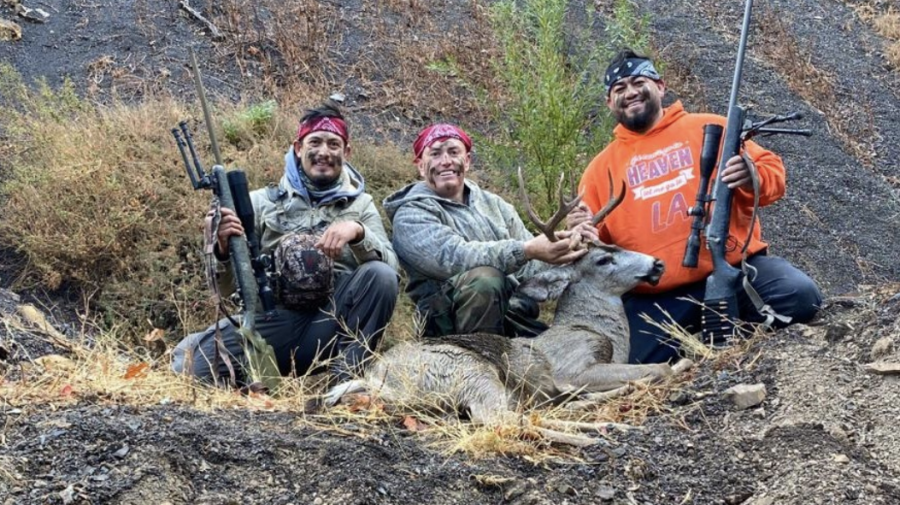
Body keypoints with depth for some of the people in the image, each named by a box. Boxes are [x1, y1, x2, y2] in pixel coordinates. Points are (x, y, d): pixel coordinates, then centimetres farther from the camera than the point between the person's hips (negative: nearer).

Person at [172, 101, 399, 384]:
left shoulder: (361, 204, 14)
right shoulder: (262, 201, 12)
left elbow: (391, 266, -3)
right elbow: (227, 287, 8)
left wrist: (357, 232, -21)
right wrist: (223, 248, -14)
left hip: (334, 323, 0)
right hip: (274, 321, 0)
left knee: (380, 275, -28)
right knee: (191, 362, -25)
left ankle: (345, 376, -19)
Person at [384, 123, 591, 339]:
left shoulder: (493, 204, 17)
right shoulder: (411, 215, -2)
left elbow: (529, 266, 11)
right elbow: (454, 257, -20)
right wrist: (528, 250, -31)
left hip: (515, 315, 4)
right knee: (484, 277, -32)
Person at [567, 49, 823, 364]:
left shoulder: (709, 128, 12)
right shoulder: (600, 169, 16)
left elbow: (774, 174, 9)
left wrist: (752, 177, -15)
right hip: (655, 297, 1)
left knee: (800, 295, -26)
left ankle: (739, 329, 4)